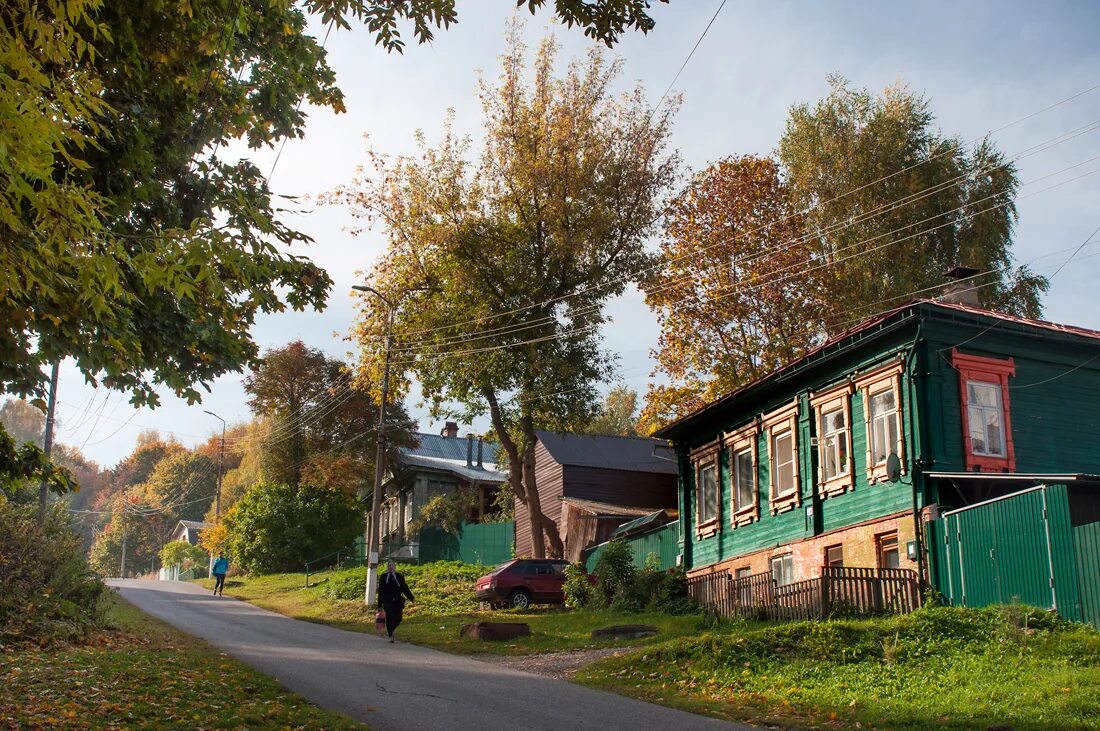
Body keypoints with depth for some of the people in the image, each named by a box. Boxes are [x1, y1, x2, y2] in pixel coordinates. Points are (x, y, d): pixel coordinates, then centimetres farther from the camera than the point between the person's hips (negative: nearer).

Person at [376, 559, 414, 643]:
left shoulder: (399, 577, 11)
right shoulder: (383, 577, 8)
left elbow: (405, 589, 11)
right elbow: (380, 591, 7)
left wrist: (411, 598, 1)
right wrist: (380, 604, 3)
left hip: (398, 601, 2)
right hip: (387, 602, -2)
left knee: (398, 619, 0)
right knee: (389, 619, -7)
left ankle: (391, 630, 27)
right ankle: (390, 636, 1)